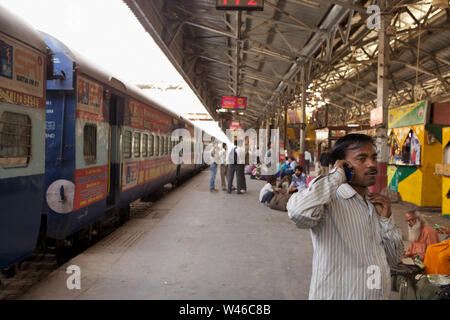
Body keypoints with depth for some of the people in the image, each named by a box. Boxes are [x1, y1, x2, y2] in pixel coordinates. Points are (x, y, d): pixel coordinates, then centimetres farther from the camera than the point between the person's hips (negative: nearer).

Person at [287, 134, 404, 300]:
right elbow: (298, 212, -41)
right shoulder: (329, 200, -18)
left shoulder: (376, 203, 6)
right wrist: (336, 176, -26)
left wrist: (386, 219, -6)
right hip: (336, 294, -7)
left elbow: (394, 258, 10)